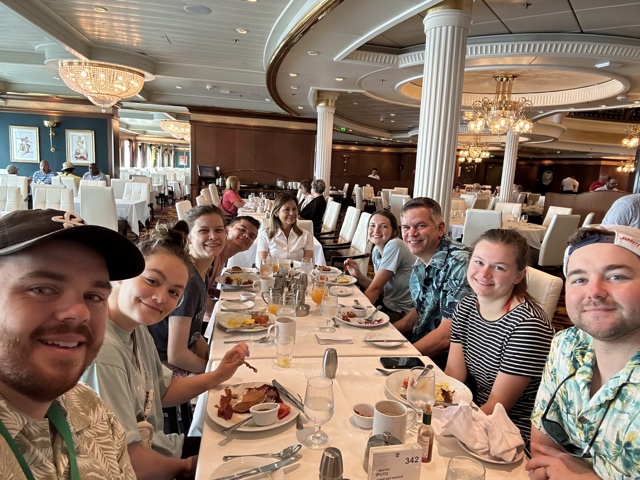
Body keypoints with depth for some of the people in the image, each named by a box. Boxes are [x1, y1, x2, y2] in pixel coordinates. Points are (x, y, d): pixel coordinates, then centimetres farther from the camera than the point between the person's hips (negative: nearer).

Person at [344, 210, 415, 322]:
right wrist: (358, 275, -8)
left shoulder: (394, 246, -21)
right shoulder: (376, 251, 3)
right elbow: (380, 289, 4)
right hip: (390, 305, 7)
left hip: (405, 313, -7)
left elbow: (375, 288, -20)